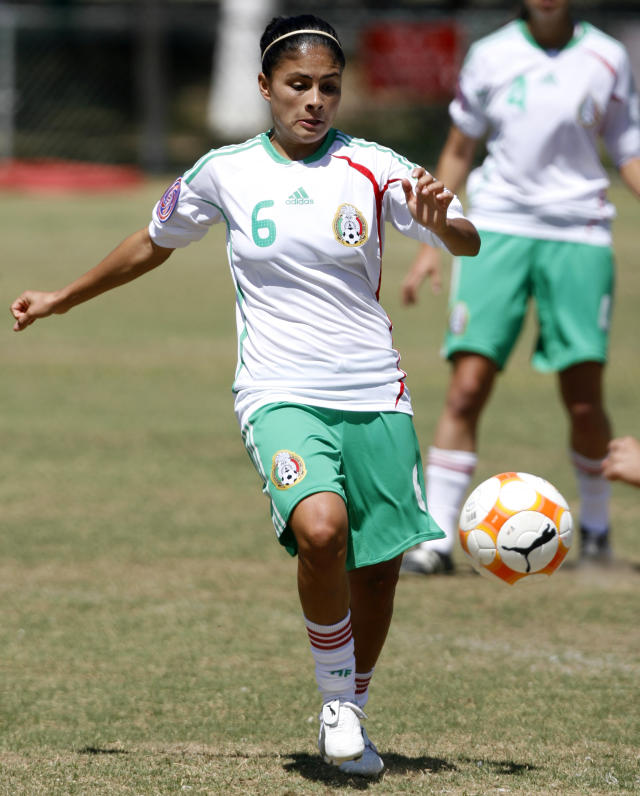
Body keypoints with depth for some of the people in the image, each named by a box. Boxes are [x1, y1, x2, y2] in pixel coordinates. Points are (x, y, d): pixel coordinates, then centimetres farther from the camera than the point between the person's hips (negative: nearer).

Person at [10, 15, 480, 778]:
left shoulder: (371, 168, 0)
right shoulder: (225, 172, 3)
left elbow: (468, 243, -7)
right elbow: (155, 243, 21)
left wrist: (441, 222, -31)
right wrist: (61, 299, 28)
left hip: (375, 397, 2)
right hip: (280, 395, -2)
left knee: (377, 566, 5)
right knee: (320, 529, -28)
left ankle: (351, 718, 30)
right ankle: (335, 700, -6)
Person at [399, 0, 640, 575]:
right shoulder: (491, 56, 5)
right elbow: (458, 150, 14)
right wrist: (431, 242, 10)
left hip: (578, 235, 0)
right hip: (497, 227, 0)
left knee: (584, 398, -3)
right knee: (468, 386, -11)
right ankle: (436, 538, -7)